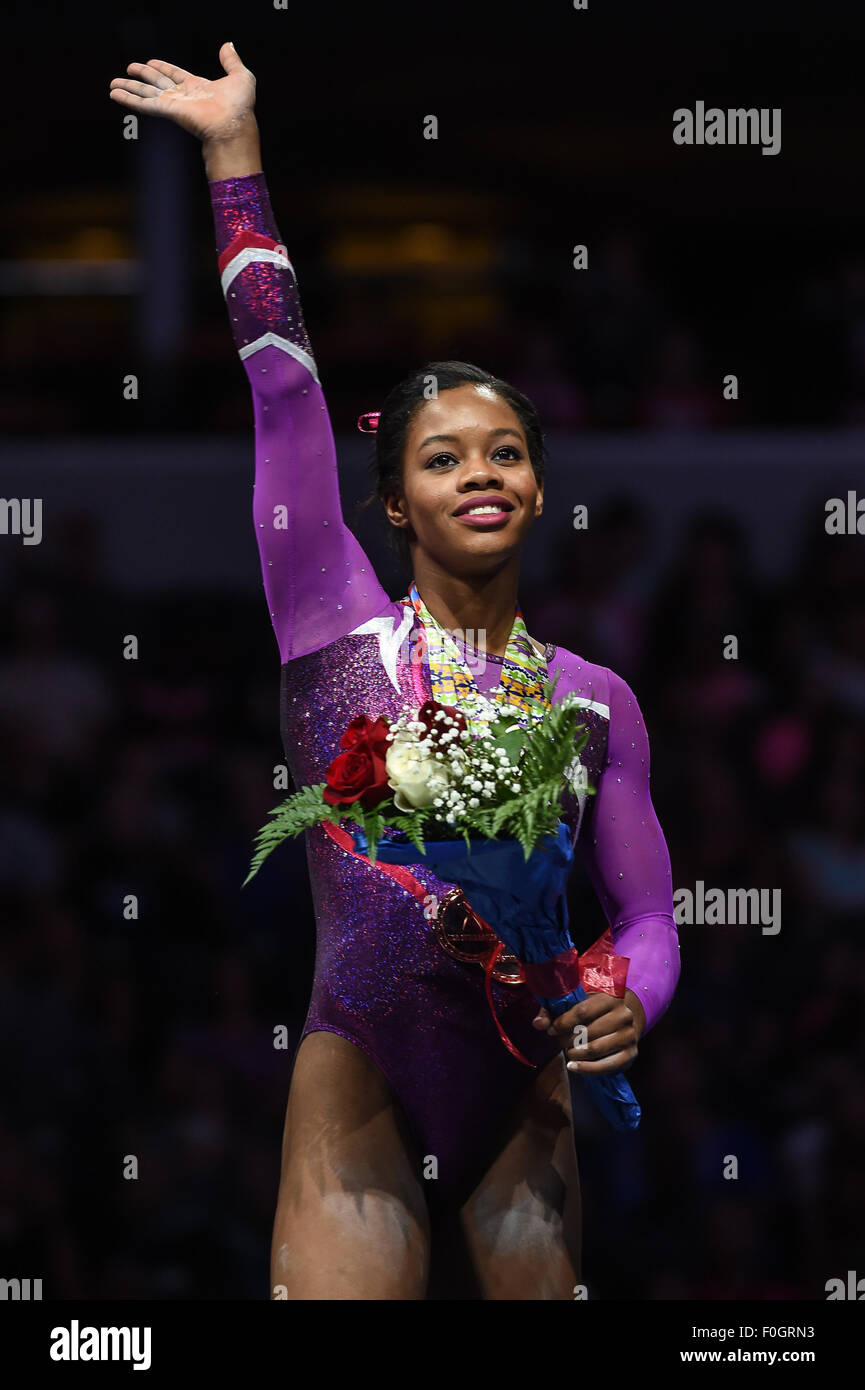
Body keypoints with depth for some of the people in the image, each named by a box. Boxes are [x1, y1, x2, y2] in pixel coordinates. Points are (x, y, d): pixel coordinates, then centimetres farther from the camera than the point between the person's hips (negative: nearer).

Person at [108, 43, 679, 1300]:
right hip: (363, 1090, -3)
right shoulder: (340, 630, 3)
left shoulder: (595, 702, 10)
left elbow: (647, 915, 10)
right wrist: (235, 151, 0)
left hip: (525, 1112, 3)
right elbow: (281, 380, 1)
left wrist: (629, 1007, -13)